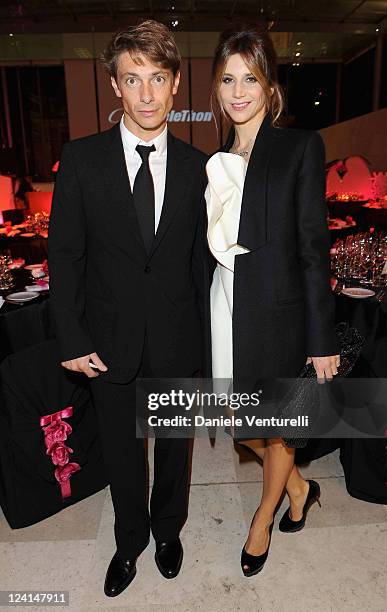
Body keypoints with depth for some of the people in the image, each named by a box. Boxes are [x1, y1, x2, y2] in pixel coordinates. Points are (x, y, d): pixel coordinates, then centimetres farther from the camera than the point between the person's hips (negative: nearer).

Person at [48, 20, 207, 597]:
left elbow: (200, 257, 1)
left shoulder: (195, 166, -2)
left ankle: (168, 529, 50)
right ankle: (130, 542, 47)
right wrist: (72, 339, -8)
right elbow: (65, 254, -4)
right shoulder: (81, 159, -6)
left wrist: (205, 338, 2)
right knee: (122, 452, 19)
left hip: (178, 341, 1)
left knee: (175, 447, 20)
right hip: (111, 343, 0)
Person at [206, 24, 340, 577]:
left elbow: (313, 248, -10)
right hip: (226, 308, 6)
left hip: (277, 312, -5)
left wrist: (322, 338, -10)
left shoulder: (301, 147, -6)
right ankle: (298, 486, 45)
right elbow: (212, 245, 12)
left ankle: (263, 519, 41)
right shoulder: (218, 159, 10)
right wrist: (203, 318, 12)